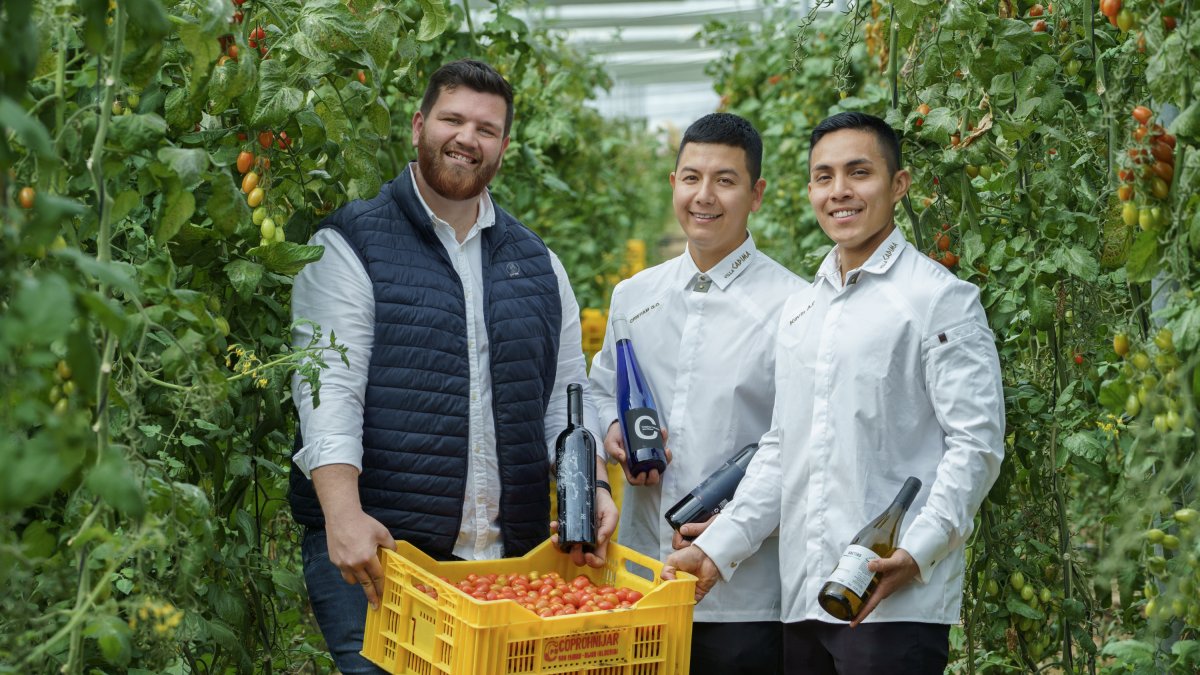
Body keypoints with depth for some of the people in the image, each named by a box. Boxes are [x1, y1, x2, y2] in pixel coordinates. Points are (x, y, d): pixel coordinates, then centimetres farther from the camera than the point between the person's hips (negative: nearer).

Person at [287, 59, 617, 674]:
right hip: (377, 551, -4)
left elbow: (566, 397, 17)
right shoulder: (351, 247, 1)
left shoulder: (537, 265, 17)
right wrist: (343, 513, -23)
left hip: (509, 555, 5)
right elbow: (329, 389, -10)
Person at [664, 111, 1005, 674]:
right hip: (802, 602, 6)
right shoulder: (798, 311, 18)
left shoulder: (942, 299, -3)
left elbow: (976, 446, -9)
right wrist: (718, 549, 11)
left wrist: (916, 552, -22)